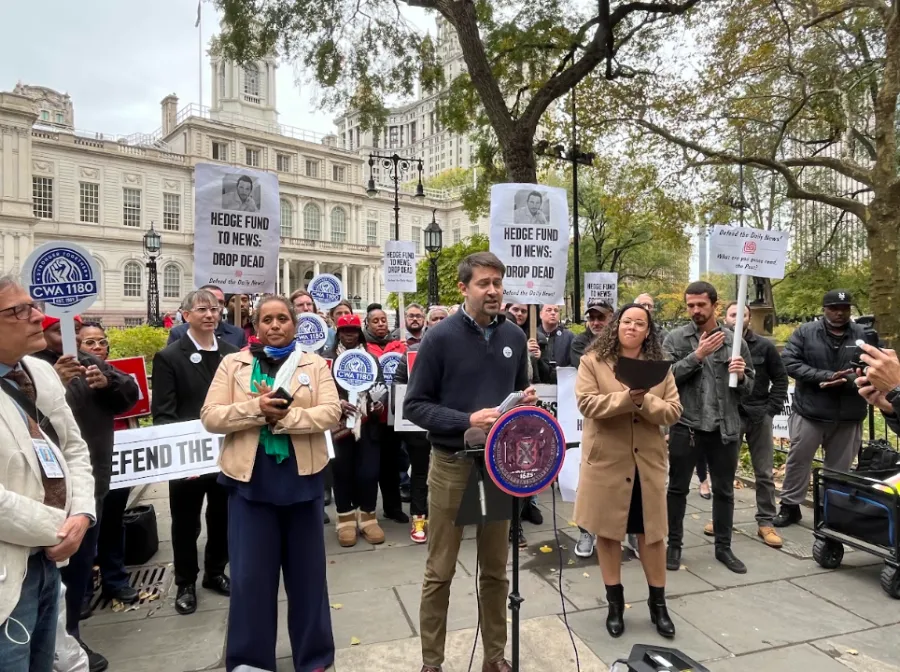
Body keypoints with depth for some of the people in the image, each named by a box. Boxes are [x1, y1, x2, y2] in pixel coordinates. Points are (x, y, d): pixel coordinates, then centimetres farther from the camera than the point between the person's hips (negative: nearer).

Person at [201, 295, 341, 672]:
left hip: (302, 478, 1)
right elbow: (210, 416, -3)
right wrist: (255, 408, -18)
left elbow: (331, 412, -9)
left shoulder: (314, 365, 3)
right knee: (250, 573, 7)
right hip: (250, 479, 0)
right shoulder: (233, 364, 4)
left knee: (306, 569, 12)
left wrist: (283, 417, -20)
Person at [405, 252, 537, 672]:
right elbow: (414, 405, -11)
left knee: (495, 570, 17)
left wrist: (526, 400, -7)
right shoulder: (441, 337, -11)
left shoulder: (515, 337, 3)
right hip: (451, 465, -4)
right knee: (440, 572, 9)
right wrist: (467, 420, -23)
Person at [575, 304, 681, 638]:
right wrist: (627, 397, -25)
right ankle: (615, 602, 26)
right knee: (608, 531, 9)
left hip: (647, 460, 2)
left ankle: (658, 603, 28)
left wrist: (643, 401, -20)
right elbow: (586, 403, -15)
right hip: (606, 459, -2)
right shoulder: (593, 361, -4)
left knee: (652, 531, 10)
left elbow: (673, 410, -2)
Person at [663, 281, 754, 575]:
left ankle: (724, 547, 30)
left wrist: (741, 375, -14)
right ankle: (674, 545, 23)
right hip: (686, 426, -2)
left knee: (724, 490, 14)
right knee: (678, 488, 8)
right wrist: (697, 355, -20)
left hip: (726, 427, 2)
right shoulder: (675, 338, -2)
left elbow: (749, 387, 8)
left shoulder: (735, 340, 4)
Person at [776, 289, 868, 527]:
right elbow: (790, 362, -10)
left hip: (849, 416, 1)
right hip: (809, 412, -1)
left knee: (840, 467, 13)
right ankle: (790, 506, 23)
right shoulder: (805, 332, -2)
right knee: (798, 460, 8)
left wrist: (846, 381, -23)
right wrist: (826, 376, -18)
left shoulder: (864, 335, 1)